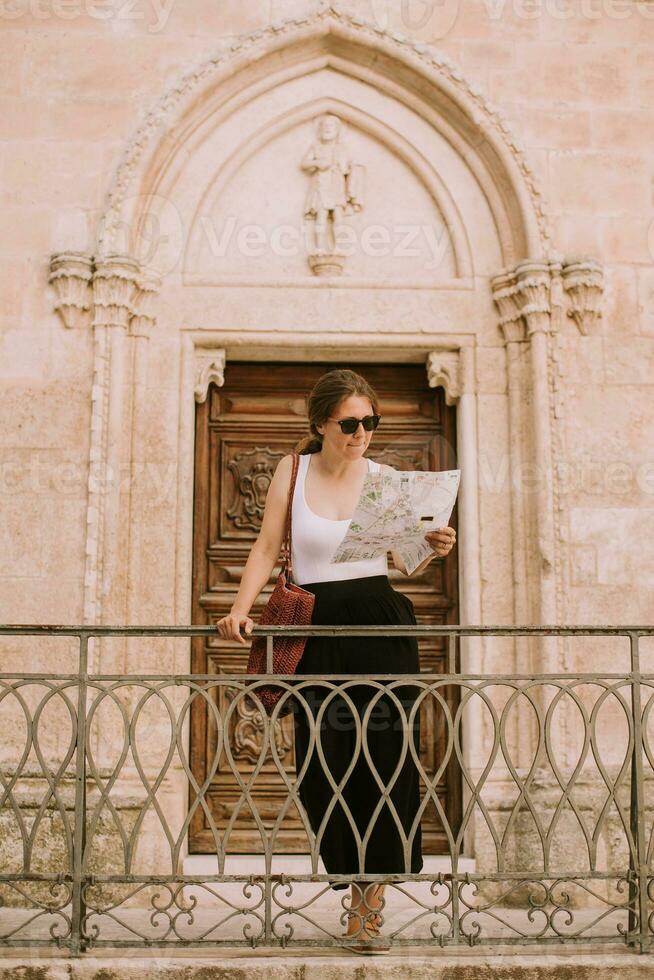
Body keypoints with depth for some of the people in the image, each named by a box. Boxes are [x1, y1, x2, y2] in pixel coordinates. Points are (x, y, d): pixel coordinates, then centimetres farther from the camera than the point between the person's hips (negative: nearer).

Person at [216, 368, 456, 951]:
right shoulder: (293, 470, 4)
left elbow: (401, 561, 9)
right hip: (318, 631, 0)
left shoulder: (384, 477, 4)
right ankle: (362, 885, 22)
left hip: (381, 628, 0)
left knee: (385, 759, -1)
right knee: (324, 765, 2)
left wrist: (430, 549, -12)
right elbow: (267, 548, 4)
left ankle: (370, 889, 17)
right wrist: (241, 608, -8)